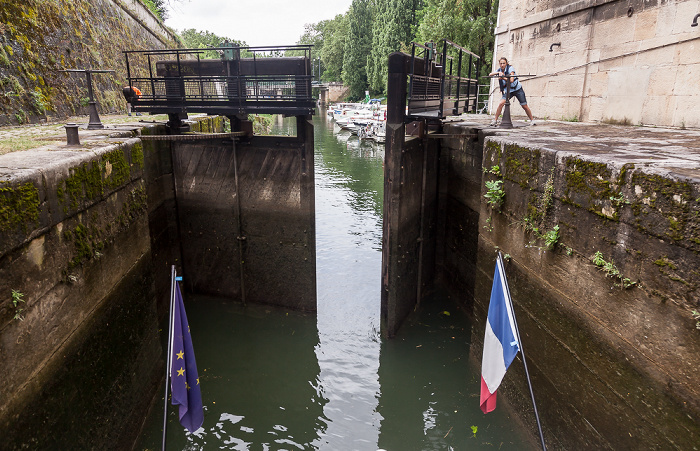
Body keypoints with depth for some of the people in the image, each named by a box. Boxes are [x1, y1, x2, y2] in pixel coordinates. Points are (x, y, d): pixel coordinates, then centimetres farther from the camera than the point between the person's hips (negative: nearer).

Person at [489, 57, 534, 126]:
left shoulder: (510, 68, -15)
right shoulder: (499, 70, 0)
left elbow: (511, 80, -24)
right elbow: (490, 74, -11)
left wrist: (503, 78, -26)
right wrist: (498, 72, -23)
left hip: (517, 89, -3)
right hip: (508, 90, 3)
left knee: (524, 106, 1)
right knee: (501, 103, -20)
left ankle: (532, 120, 18)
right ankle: (495, 120, -11)